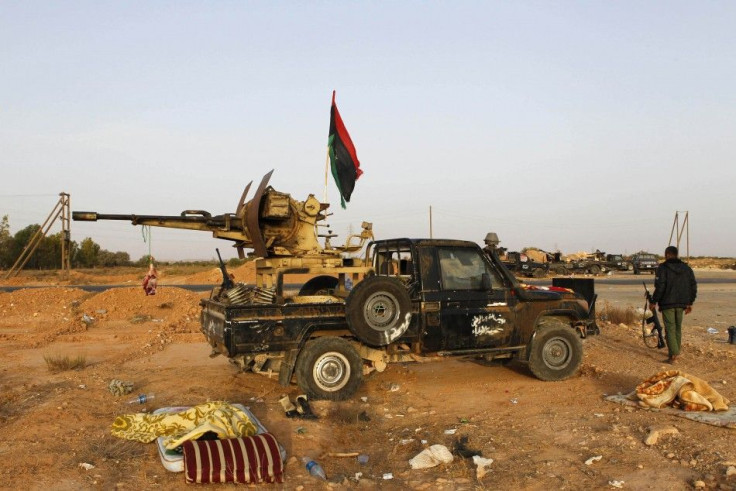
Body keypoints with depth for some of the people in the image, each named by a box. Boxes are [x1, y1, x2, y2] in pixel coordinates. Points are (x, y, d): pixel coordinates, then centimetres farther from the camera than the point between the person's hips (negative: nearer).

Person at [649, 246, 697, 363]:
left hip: (667, 303, -5)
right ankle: (676, 351, 26)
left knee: (670, 328, -5)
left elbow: (660, 287, -16)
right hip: (681, 303, 5)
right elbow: (693, 286, 9)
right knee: (678, 328, 17)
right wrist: (690, 303, 16)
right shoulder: (686, 268, 9)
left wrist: (653, 302, -8)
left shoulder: (663, 268, -9)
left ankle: (673, 355, -14)